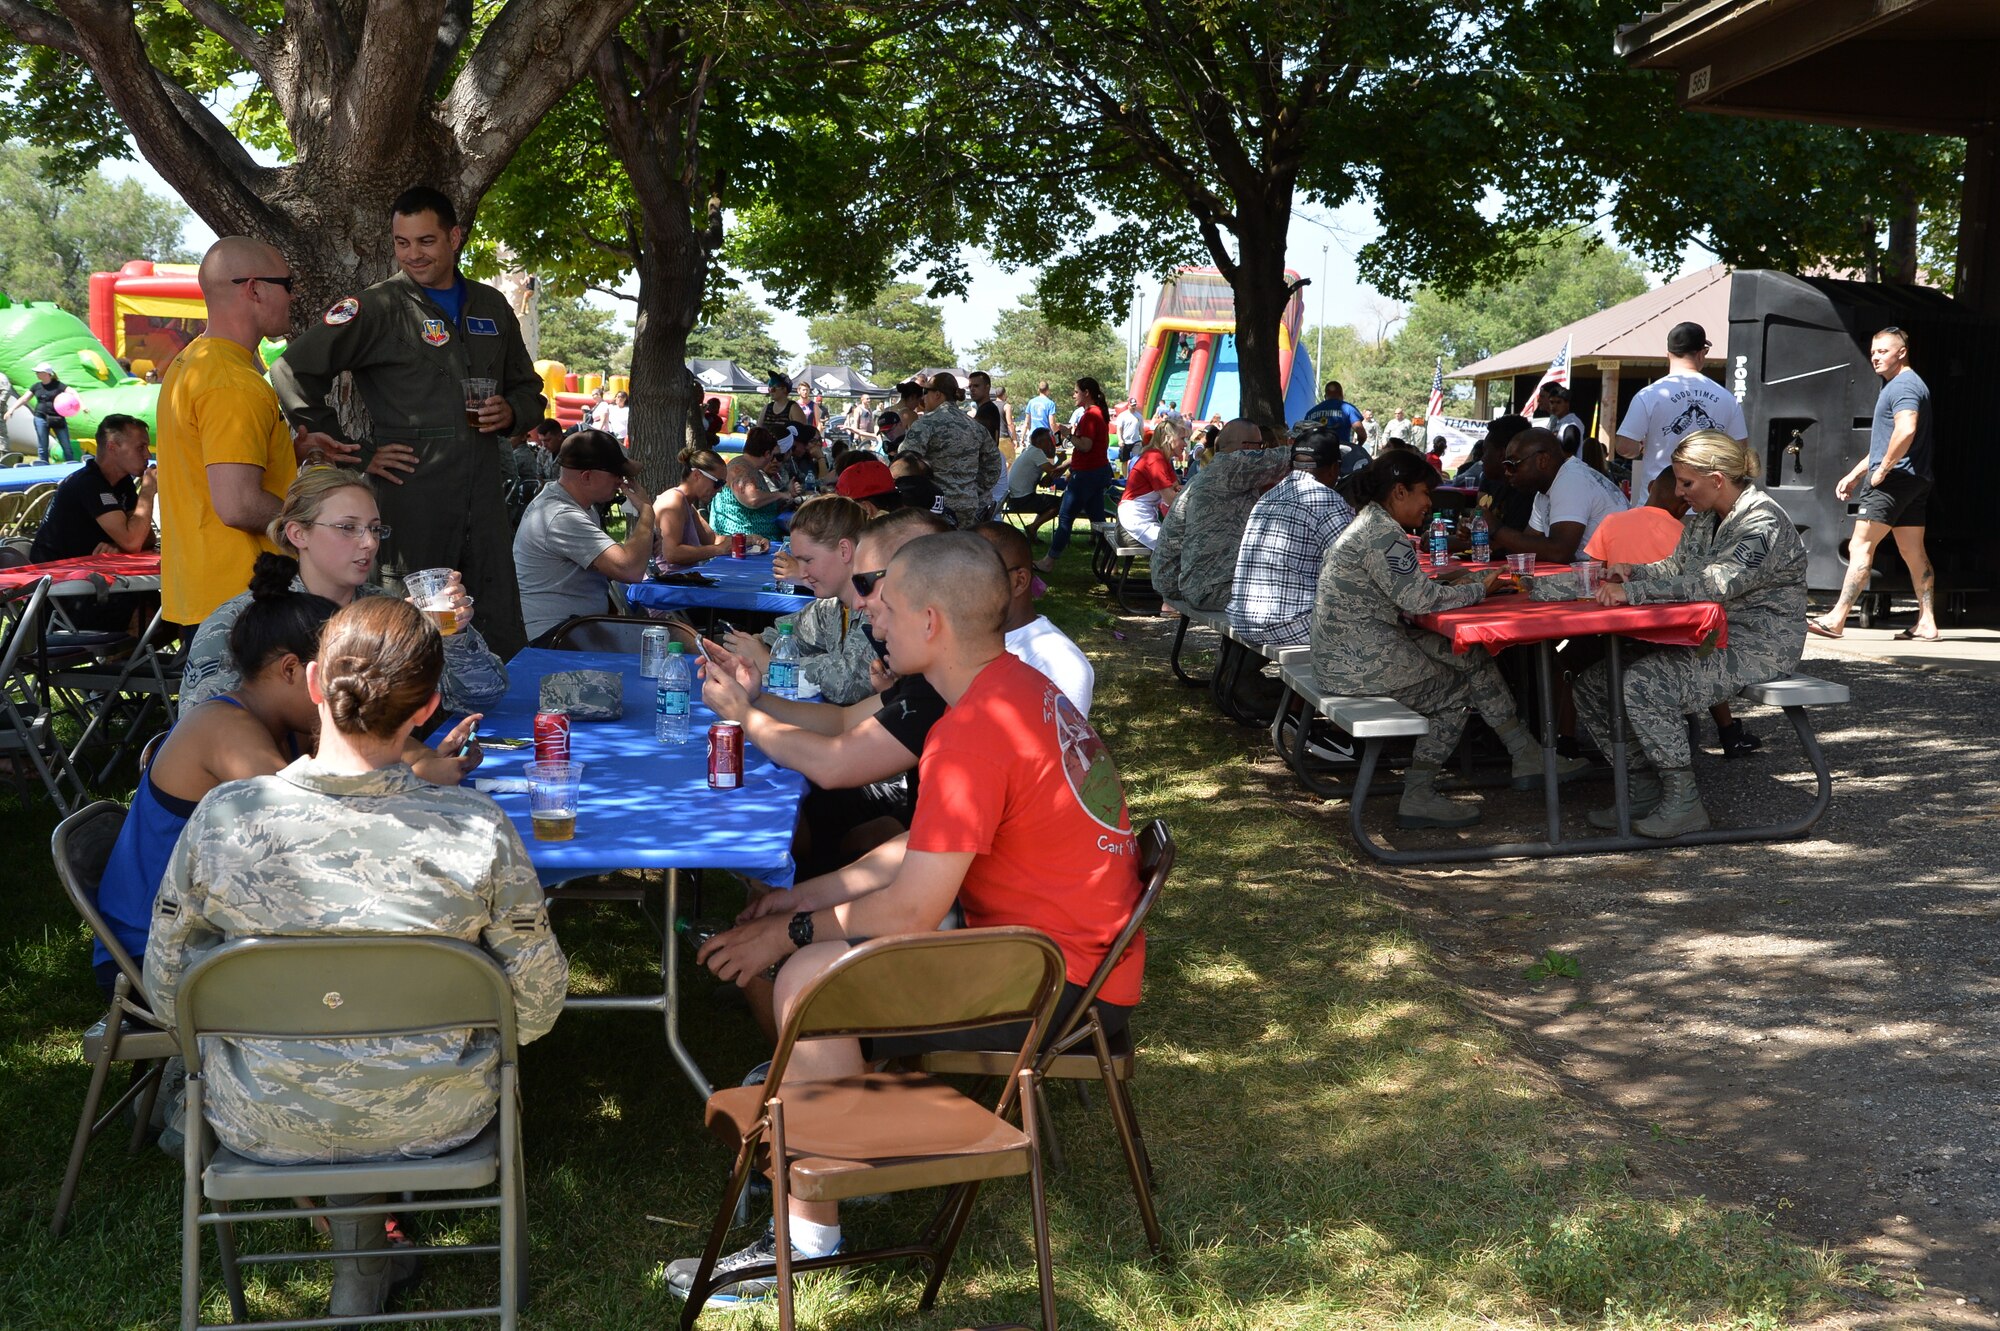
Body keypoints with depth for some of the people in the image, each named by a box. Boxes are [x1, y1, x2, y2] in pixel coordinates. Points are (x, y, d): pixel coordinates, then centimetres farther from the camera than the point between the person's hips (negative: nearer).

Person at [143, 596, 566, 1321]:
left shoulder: (221, 817, -20)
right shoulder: (480, 830, -23)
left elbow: (167, 994, -6)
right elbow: (536, 1004, -12)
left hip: (263, 1127, 1)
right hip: (434, 1122, -1)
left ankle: (362, 1262, 38)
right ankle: (362, 1270, 44)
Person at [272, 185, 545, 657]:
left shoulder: (491, 306, 15)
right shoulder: (377, 308, -2)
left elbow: (527, 385, 28)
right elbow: (293, 374, -6)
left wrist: (512, 412, 3)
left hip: (484, 499, 5)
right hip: (410, 500, -5)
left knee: (506, 643, 6)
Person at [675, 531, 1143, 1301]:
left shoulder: (972, 732, -23)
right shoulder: (1020, 687, 10)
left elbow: (912, 909, -22)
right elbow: (930, 852, 15)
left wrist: (791, 932, -7)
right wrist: (804, 899, 11)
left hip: (1062, 989, -10)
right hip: (1079, 954, 11)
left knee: (810, 978, -18)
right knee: (826, 942, 13)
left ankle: (806, 1244, -8)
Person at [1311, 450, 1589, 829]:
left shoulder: (1371, 522, 15)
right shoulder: (1383, 535, -19)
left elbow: (1408, 593, 18)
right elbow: (1422, 599, -22)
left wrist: (1464, 584, 5)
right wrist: (1481, 588, -9)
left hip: (1345, 653, 10)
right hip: (1363, 664, -10)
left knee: (1472, 657, 9)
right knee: (1456, 691, 5)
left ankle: (1526, 755, 8)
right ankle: (1418, 797, 7)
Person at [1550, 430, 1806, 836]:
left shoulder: (1763, 522, -16)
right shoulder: (1703, 520, 13)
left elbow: (1714, 583, -29)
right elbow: (1675, 569, 19)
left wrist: (1632, 593, -30)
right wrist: (1632, 571, -4)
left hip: (1756, 648, -9)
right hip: (1708, 641, 10)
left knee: (1644, 682, -30)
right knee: (1594, 681, -4)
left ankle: (1682, 801, -20)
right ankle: (1643, 787, 3)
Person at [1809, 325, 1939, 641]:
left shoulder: (1903, 386, -11)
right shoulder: (1907, 385, 24)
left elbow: (1905, 430, -29)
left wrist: (1882, 469, -21)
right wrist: (1855, 474, 26)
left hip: (1893, 478, -11)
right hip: (1915, 482, 11)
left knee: (1860, 547, -10)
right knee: (1913, 552, 10)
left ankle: (1836, 619, -12)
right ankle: (1927, 623, 10)